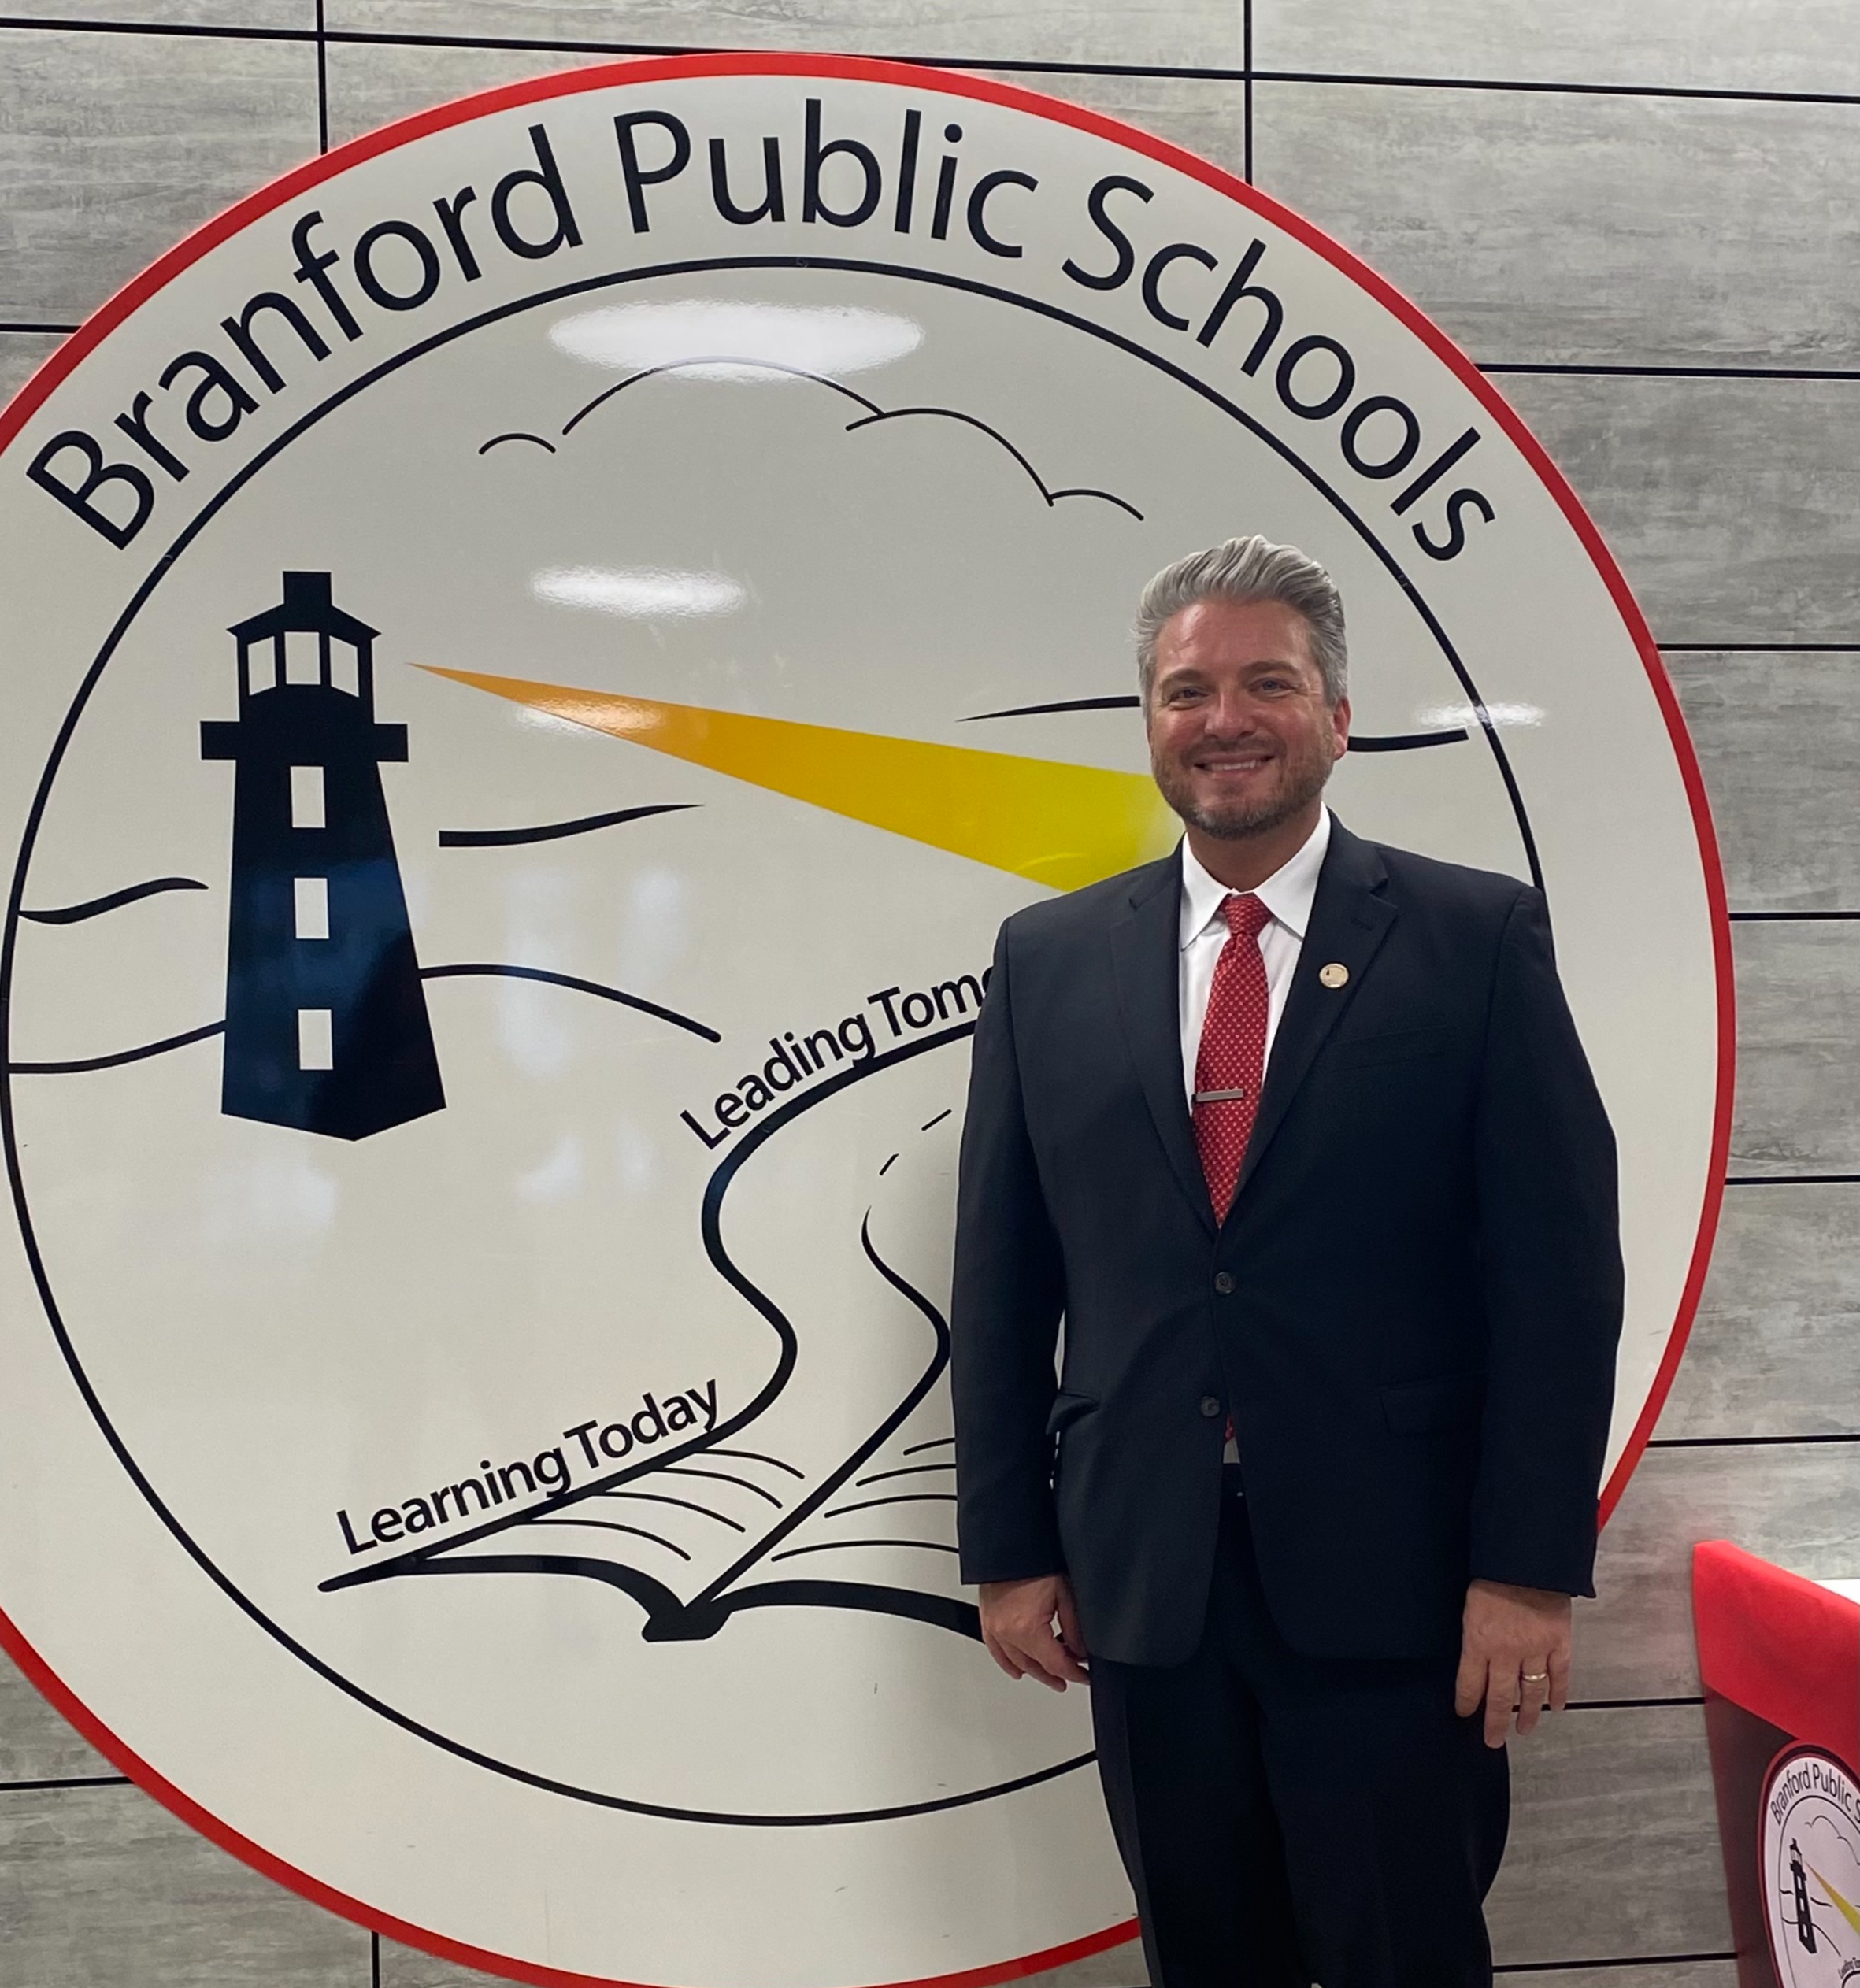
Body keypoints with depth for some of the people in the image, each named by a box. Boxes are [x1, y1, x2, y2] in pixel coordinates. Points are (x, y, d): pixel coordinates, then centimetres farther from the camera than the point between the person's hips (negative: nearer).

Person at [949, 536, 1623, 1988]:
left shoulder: (1480, 939, -2)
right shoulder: (1049, 961, 6)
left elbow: (1560, 1269, -5)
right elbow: (1001, 1279, 7)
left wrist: (1531, 1567, -10)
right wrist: (1009, 1547, 5)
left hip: (1394, 1587, -2)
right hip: (1140, 1588, 3)